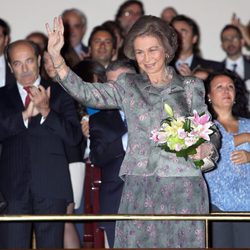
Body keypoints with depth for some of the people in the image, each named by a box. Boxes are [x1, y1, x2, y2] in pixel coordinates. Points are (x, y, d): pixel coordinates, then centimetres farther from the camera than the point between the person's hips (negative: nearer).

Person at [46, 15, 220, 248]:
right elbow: (85, 93, 0)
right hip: (139, 188, 1)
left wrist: (206, 148, -12)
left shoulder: (190, 87, 10)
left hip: (183, 187, -1)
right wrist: (56, 58, -12)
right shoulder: (128, 86, 11)